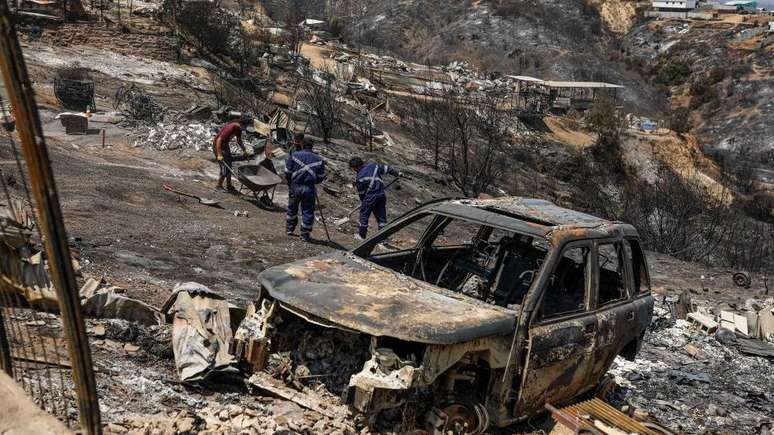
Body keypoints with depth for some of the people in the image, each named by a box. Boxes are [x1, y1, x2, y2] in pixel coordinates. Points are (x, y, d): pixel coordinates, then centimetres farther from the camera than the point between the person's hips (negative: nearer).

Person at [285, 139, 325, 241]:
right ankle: (305, 234, 11)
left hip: (295, 186, 1)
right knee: (308, 211, 7)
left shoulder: (293, 155, -3)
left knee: (292, 208, 22)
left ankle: (290, 228, 34)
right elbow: (321, 177, 1)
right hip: (309, 189, -1)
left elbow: (287, 172, -2)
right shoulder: (319, 160, -1)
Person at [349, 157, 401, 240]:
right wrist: (397, 174, 24)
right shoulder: (373, 166, 1)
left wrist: (362, 202, 13)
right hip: (381, 194, 6)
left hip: (370, 196, -6)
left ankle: (361, 235, 22)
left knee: (364, 215, 11)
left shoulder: (359, 177, -13)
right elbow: (387, 168, 10)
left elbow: (361, 192, -3)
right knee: (381, 216, 13)